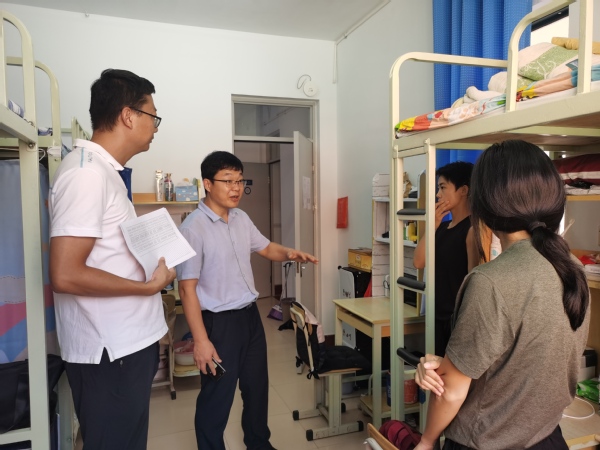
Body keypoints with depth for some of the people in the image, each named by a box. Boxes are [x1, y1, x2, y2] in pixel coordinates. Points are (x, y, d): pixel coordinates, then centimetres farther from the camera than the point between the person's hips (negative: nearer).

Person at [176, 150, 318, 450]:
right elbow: (187, 289, -19)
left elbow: (265, 248, 17)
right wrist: (200, 340, -20)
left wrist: (288, 254, -5)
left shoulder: (241, 219, 3)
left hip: (250, 315, 8)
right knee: (216, 398, 8)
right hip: (220, 322, -7)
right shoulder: (193, 228, -19)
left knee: (257, 387, 23)